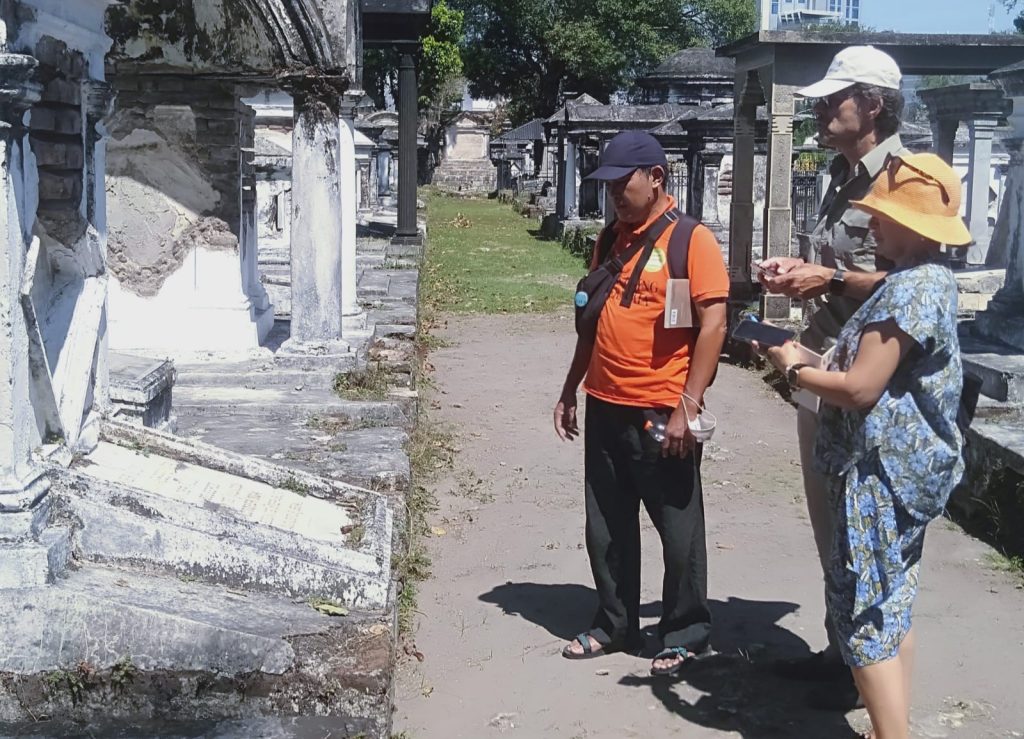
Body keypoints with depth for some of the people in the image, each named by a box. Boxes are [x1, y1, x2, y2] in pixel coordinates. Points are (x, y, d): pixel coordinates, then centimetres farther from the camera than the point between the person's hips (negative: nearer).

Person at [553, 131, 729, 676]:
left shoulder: (691, 239, -10)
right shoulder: (611, 240, 12)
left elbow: (713, 325, -14)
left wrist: (688, 406, -19)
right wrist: (570, 391, 17)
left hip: (661, 415, -7)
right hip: (605, 409, 7)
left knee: (679, 530, 7)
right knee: (607, 528, 14)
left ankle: (686, 635, 21)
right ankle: (614, 626, 29)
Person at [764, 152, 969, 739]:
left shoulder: (909, 289, -21)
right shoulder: (931, 277, 12)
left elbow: (860, 388, -25)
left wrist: (794, 368, -9)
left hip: (884, 471, -11)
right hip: (908, 467, 11)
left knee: (863, 612, -5)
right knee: (891, 605, 18)